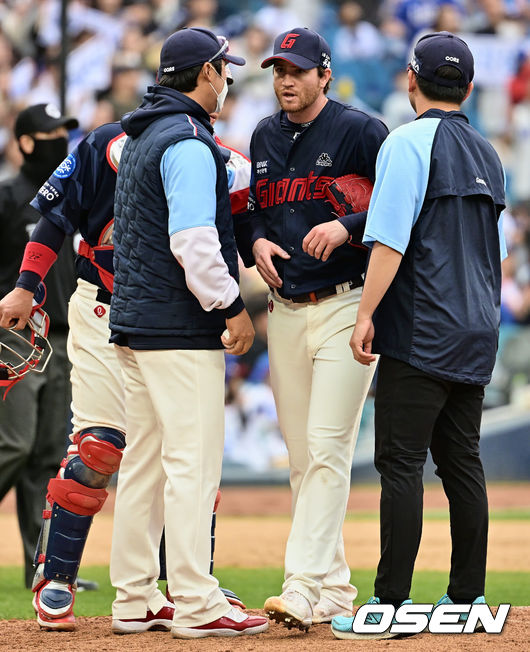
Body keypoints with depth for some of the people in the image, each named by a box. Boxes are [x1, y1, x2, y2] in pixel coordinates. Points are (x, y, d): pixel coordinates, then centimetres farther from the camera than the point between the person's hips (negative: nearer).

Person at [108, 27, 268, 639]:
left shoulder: (140, 139, 17)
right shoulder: (189, 142, -14)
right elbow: (192, 241, -21)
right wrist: (232, 306, -16)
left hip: (133, 326, 10)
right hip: (180, 332, -10)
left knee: (142, 463, 11)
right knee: (192, 462, -9)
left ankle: (133, 599, 14)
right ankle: (196, 604, -10)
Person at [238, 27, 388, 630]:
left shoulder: (360, 131, -5)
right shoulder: (265, 137, 14)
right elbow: (250, 210, 23)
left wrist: (347, 227, -23)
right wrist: (255, 242, 1)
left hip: (345, 305, -7)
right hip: (284, 311, 7)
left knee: (327, 450, -13)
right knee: (300, 456, 7)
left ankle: (303, 586, -19)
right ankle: (334, 590, 15)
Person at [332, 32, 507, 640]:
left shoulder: (409, 142, -9)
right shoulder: (487, 154, 16)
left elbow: (391, 239, -17)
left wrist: (366, 314, -17)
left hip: (422, 332, -8)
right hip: (477, 330, 8)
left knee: (400, 460, -7)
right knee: (461, 460, 11)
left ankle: (392, 602, -10)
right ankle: (468, 596, 12)